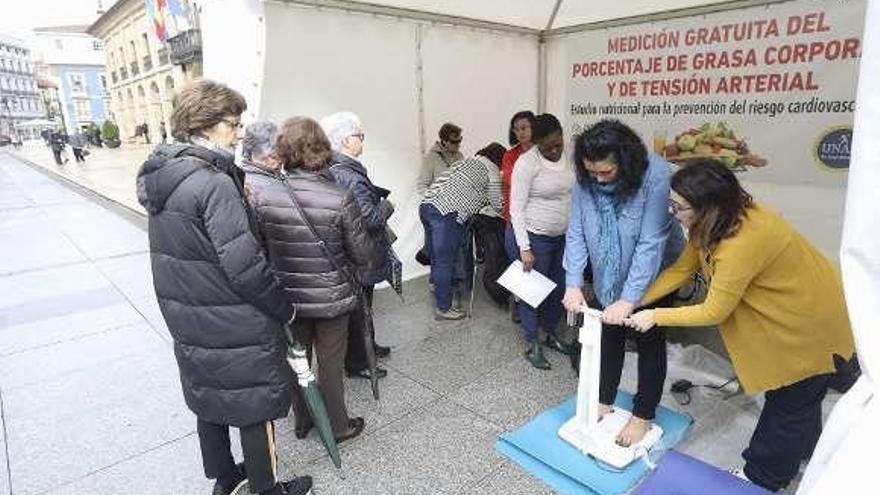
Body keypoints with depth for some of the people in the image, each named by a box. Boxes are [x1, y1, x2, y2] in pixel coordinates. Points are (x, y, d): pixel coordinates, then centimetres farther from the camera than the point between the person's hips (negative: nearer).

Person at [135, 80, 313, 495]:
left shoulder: (162, 176, 4)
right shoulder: (214, 183, -24)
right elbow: (245, 267, -25)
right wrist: (285, 309, -12)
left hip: (187, 322, 9)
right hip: (235, 327, -9)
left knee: (209, 399, 23)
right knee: (254, 409, 10)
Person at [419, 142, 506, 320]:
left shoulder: (468, 160, 27)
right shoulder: (491, 170, 5)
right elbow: (498, 205, 9)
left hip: (426, 205, 8)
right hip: (446, 214, -8)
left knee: (436, 256, 22)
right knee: (445, 262, 1)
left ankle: (437, 285, 41)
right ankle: (443, 308, 10)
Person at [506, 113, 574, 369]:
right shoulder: (527, 162, -17)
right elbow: (516, 208, -18)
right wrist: (524, 248, -21)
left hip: (562, 236, 7)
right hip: (534, 237, -7)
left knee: (560, 288, 16)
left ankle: (551, 333, 38)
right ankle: (533, 345, 22)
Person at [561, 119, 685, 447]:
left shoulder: (655, 175, -29)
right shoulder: (585, 179, -16)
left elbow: (651, 243, -30)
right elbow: (576, 232, -14)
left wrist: (629, 299, -31)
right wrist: (573, 284, -23)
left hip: (652, 276, -4)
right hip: (609, 277, 4)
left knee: (649, 341, 9)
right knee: (610, 336, 17)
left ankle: (643, 416, 26)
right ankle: (604, 402, 35)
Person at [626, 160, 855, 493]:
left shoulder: (742, 242, -40)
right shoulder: (721, 220, -13)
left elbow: (714, 312, -29)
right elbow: (681, 269, -7)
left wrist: (656, 316, -19)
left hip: (812, 322, -8)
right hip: (793, 307, 8)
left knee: (790, 404, 13)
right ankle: (803, 448, 54)